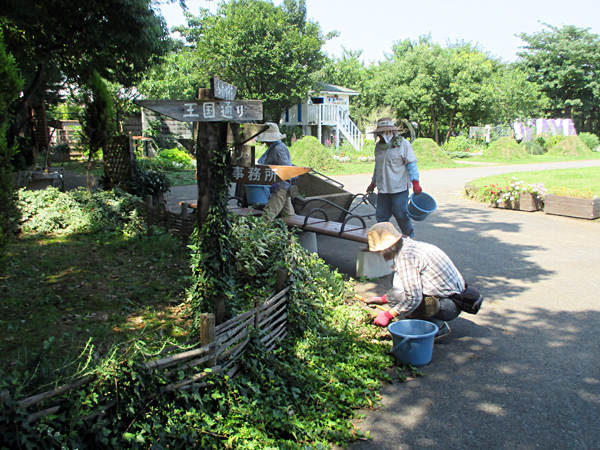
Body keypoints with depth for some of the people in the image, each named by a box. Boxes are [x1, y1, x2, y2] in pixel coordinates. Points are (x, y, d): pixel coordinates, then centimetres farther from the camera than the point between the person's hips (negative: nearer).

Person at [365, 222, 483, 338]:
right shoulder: (411, 244, 8)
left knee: (395, 296, -18)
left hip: (448, 305, -10)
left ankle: (438, 326, -6)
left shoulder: (405, 258, -22)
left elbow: (413, 299, -25)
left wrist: (388, 315, -12)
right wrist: (383, 299, 25)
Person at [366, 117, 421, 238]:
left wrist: (415, 182, -16)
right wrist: (373, 183, 28)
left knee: (401, 215, -3)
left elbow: (411, 164, -6)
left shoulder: (403, 144, -2)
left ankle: (410, 238, 17)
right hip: (383, 189, 6)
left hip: (399, 188, -6)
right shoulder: (379, 146, 15)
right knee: (381, 216, 5)